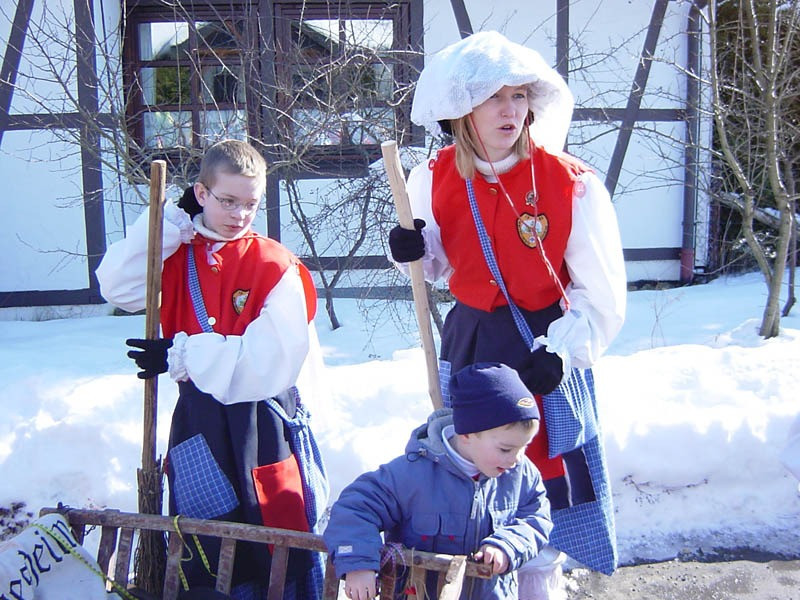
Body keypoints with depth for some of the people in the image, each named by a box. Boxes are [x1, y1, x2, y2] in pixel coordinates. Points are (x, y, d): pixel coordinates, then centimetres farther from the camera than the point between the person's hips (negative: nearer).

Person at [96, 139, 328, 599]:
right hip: (200, 418, 5)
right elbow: (118, 287, -11)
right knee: (204, 547, 17)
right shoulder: (178, 255, 4)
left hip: (263, 418, -4)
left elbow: (274, 357, -19)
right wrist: (173, 219, -9)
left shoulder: (277, 267, -12)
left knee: (281, 531, 7)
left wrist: (182, 356, -18)